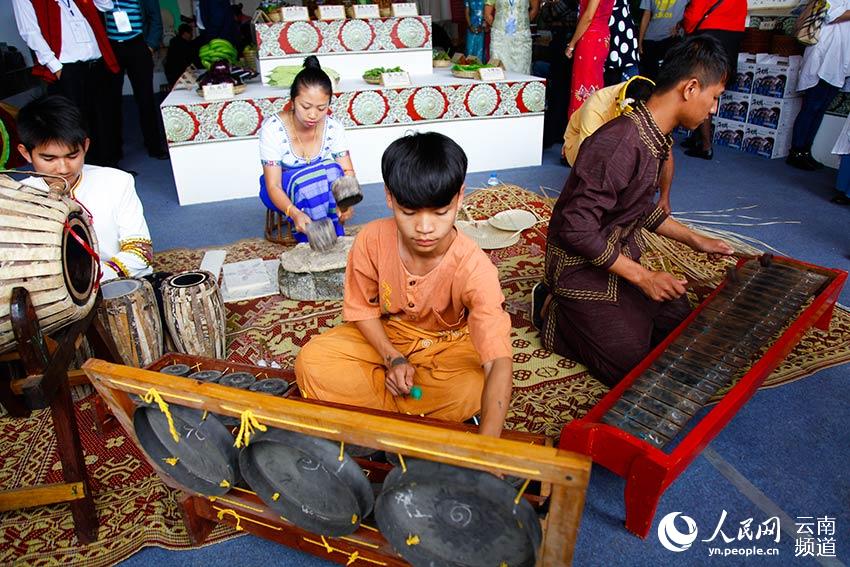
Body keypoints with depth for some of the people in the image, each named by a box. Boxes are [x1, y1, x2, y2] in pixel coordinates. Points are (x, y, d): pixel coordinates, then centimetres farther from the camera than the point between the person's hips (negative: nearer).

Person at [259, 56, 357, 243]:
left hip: (321, 189, 3)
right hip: (283, 191, -3)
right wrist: (294, 213, -48)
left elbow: (347, 171, -17)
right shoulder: (272, 128, -25)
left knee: (332, 170, -30)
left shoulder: (333, 127, -15)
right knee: (304, 180, -35)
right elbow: (273, 186, -27)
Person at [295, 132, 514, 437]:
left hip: (449, 345, -2)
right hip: (385, 336, 3)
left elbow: (499, 363, -41)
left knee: (474, 388, -35)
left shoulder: (474, 268, -32)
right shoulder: (372, 240, -22)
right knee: (311, 362, -21)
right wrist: (392, 358, -20)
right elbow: (362, 308, -4)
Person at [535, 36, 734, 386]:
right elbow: (577, 229, -29)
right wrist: (642, 277, -22)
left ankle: (571, 311, 16)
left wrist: (695, 240, 20)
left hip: (620, 257, 10)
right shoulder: (621, 142, -27)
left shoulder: (656, 138, 5)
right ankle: (553, 312, 7)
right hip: (581, 266, -10)